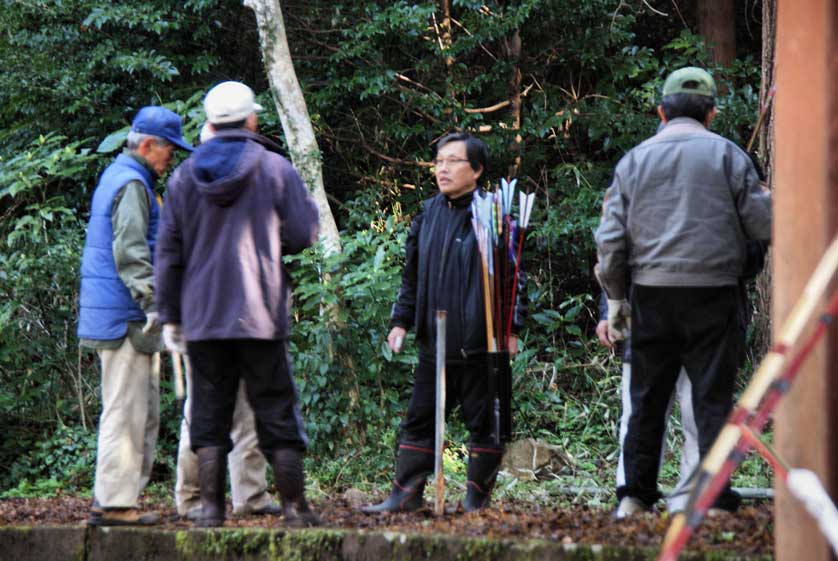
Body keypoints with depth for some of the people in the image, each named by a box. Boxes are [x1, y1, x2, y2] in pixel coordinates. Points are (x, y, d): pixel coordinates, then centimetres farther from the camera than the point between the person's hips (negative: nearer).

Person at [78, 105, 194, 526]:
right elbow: (131, 252, -21)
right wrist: (154, 304, -27)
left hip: (114, 313, 11)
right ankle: (112, 502, -8)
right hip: (123, 315, -11)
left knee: (145, 410, 13)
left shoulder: (116, 176, 21)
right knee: (126, 409, -9)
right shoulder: (132, 184, -12)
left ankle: (115, 495, 14)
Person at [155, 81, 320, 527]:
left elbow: (168, 252, 8)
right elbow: (304, 233, -5)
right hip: (260, 316, -2)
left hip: (202, 318, 3)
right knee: (276, 411, 3)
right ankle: (294, 505, 4)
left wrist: (169, 315, 12)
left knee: (209, 413, 7)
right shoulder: (274, 168, -2)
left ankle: (210, 507, 2)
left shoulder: (184, 176, 8)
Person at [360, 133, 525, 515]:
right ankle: (405, 494, 12)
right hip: (434, 342, 6)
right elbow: (412, 274, 20)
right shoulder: (428, 214, 12)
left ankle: (477, 497, 12)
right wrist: (401, 320, 13)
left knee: (483, 422, 3)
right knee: (419, 421, 7)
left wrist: (510, 327, -10)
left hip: (479, 343, -6)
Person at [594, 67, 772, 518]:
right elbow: (764, 224, -1)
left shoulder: (635, 160, 8)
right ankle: (715, 501, -3)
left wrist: (614, 299, 14)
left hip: (652, 294, 3)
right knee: (713, 397, 0)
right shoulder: (727, 155, 0)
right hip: (712, 294, -2)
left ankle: (634, 497, 11)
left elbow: (610, 239, 5)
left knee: (647, 397, 10)